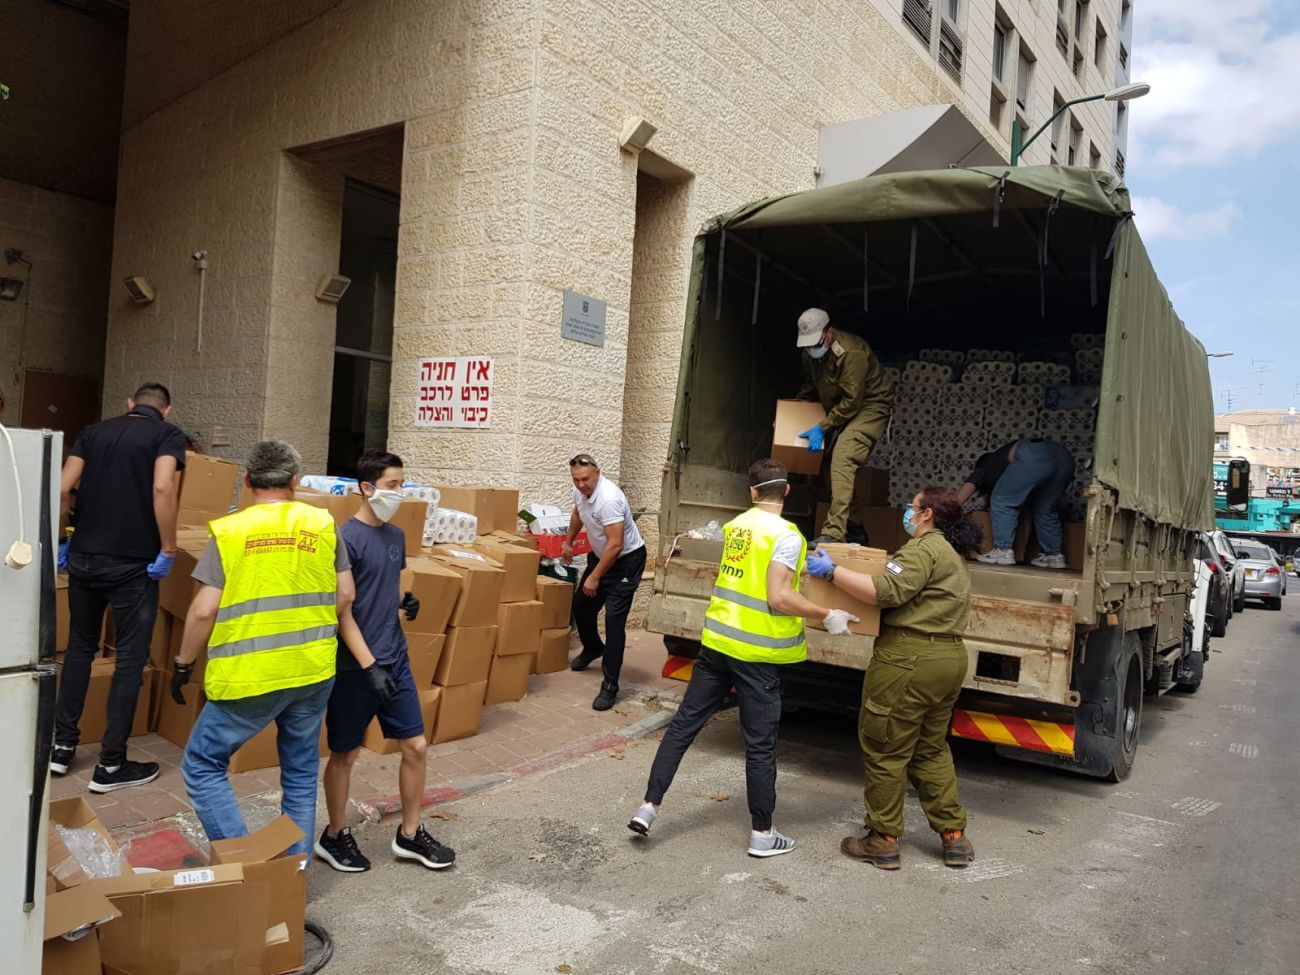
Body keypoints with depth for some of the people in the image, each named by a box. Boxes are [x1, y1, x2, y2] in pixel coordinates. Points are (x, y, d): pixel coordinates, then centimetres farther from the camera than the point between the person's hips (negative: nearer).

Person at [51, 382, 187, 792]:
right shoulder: (168, 435, -3)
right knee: (130, 659, 3)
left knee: (80, 648, 20)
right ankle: (110, 765, 8)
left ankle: (62, 746, 27)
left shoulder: (93, 431, 12)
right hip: (133, 564, -5)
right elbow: (162, 488, -19)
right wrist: (167, 551, -15)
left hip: (83, 557, 5)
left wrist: (60, 542, 14)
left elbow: (62, 488, 4)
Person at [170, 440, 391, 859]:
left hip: (249, 677, -3)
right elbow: (345, 597, 3)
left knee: (202, 765, 16)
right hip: (314, 670, 4)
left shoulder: (228, 531, -4)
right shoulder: (323, 524, 3)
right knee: (300, 774, 18)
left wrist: (183, 665, 7)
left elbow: (204, 611, -7)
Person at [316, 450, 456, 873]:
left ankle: (410, 834, 25)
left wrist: (406, 600, 0)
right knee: (345, 754, 10)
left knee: (416, 746, 9)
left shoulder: (396, 536, 8)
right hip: (354, 665, -7)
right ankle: (334, 836, 30)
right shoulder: (347, 539, -15)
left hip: (396, 659, 7)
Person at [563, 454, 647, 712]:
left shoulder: (609, 499, -33)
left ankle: (610, 685, -11)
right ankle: (592, 649, 46)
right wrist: (568, 543, 28)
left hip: (627, 559, -9)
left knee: (614, 619, -15)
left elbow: (615, 545, -32)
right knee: (581, 605, 17)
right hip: (600, 555, 9)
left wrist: (595, 577, -25)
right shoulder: (580, 491, -6)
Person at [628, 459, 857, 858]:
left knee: (684, 723, 14)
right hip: (756, 653, -6)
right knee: (760, 745, 6)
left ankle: (649, 805, 18)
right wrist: (827, 616, -10)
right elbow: (779, 598, -21)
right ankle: (762, 833, 19)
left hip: (716, 641, 6)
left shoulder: (735, 525, 7)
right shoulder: (787, 535, -14)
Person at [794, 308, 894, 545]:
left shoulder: (851, 353, -28)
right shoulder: (809, 353, -1)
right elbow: (809, 388, 14)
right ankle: (854, 526, 14)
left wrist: (822, 428, -27)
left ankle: (834, 532, -33)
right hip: (839, 407, 9)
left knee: (843, 458, -26)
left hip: (870, 405, -9)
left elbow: (851, 401, -27)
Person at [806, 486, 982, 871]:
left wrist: (832, 572, -20)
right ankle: (954, 836, 22)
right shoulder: (953, 556, 21)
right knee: (931, 749, 20)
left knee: (884, 750, 1)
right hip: (948, 658, 10)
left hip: (909, 659, -10)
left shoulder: (924, 548, -12)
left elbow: (886, 591, -24)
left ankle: (882, 842, 9)